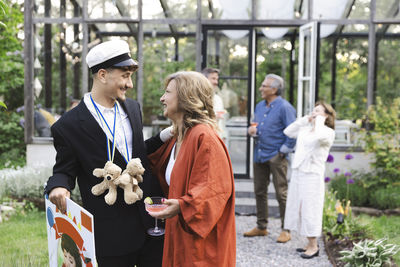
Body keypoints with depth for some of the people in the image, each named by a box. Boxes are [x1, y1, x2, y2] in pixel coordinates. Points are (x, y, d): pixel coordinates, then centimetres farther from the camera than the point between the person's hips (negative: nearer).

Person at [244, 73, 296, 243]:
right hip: (259, 155, 8)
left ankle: (286, 230, 8)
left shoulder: (284, 107, -10)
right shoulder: (260, 106, 13)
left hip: (276, 156, -8)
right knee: (260, 192, 13)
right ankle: (261, 227, 25)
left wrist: (283, 151, -14)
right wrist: (252, 130, 2)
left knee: (281, 194, -2)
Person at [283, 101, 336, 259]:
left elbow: (319, 136, -27)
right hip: (297, 173, 7)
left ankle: (313, 247, 9)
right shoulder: (305, 129, 14)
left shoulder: (328, 132, -5)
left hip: (312, 175, -7)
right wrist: (305, 119, 11)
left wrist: (319, 120, -9)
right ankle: (310, 244, 23)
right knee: (299, 209, 12)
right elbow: (288, 132, 14)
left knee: (310, 210, -3)